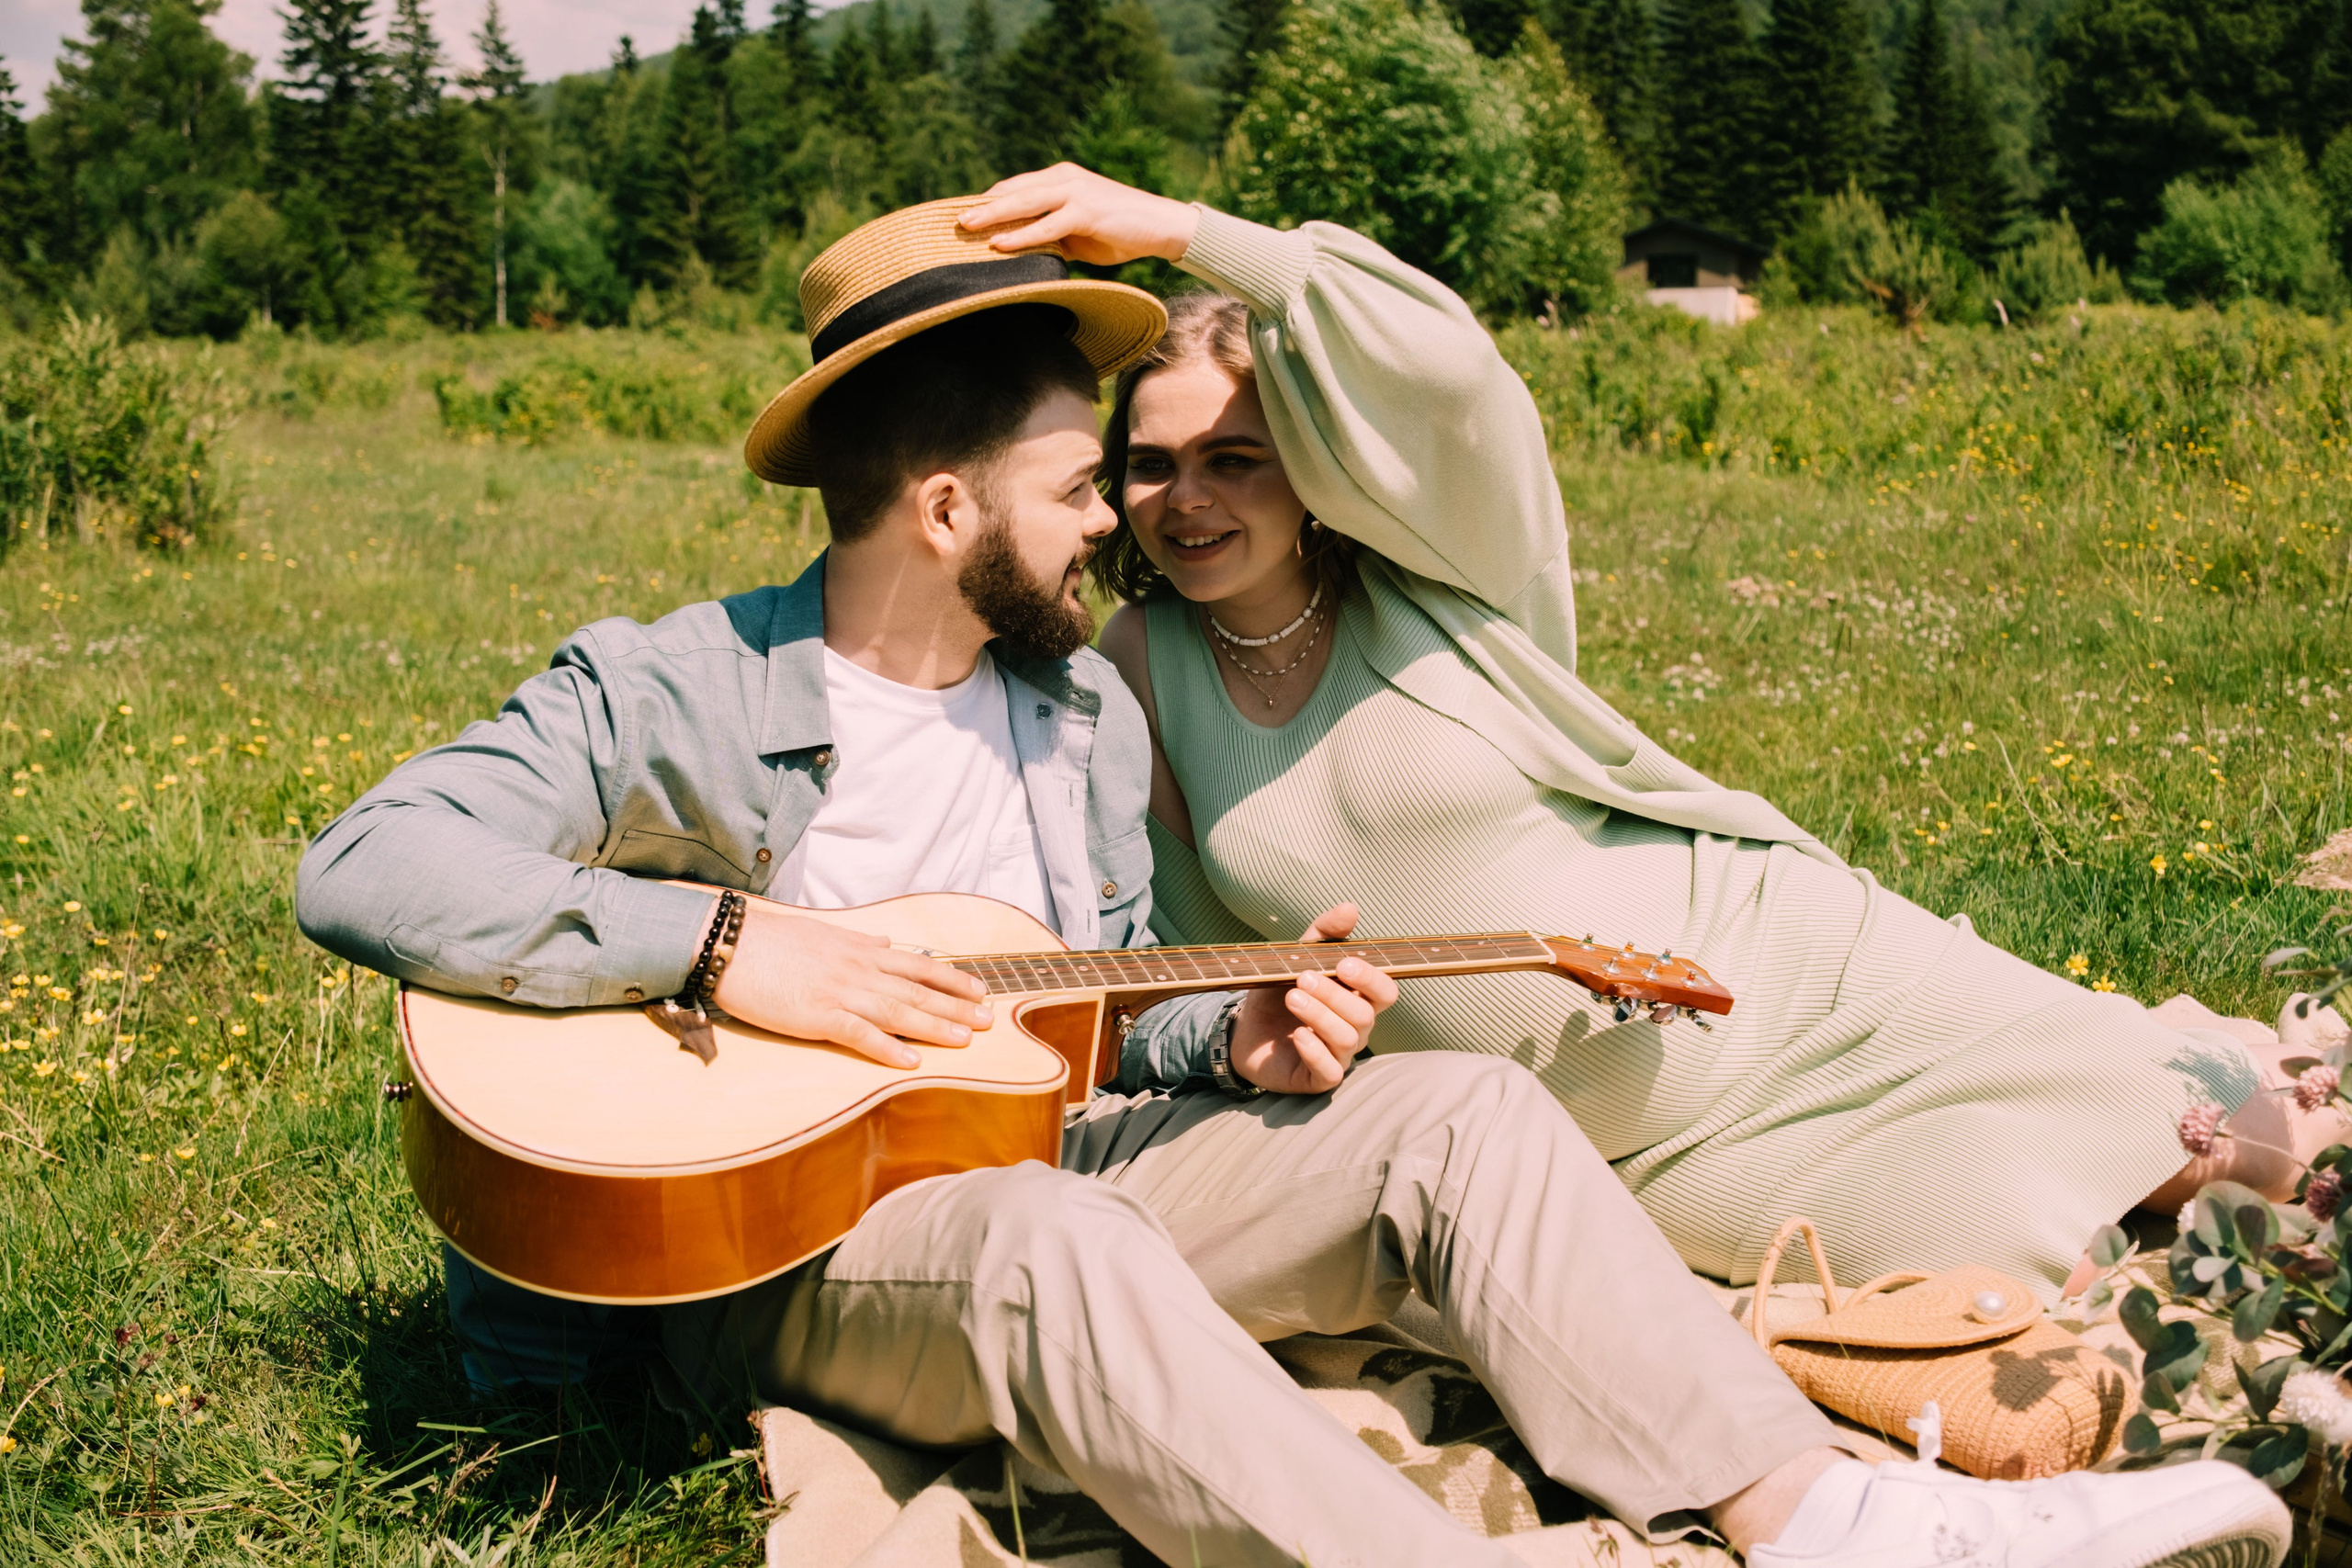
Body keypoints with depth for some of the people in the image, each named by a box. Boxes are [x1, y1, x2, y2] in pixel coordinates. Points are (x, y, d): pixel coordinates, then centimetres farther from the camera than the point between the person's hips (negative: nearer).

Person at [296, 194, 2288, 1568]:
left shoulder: (1089, 712, 11)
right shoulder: (670, 697, -9)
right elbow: (365, 868, -19)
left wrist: (1236, 1042, -3)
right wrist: (724, 944, -27)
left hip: (1039, 1176, 6)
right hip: (777, 1235, -6)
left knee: (1458, 1112, -14)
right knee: (1051, 1243, -41)